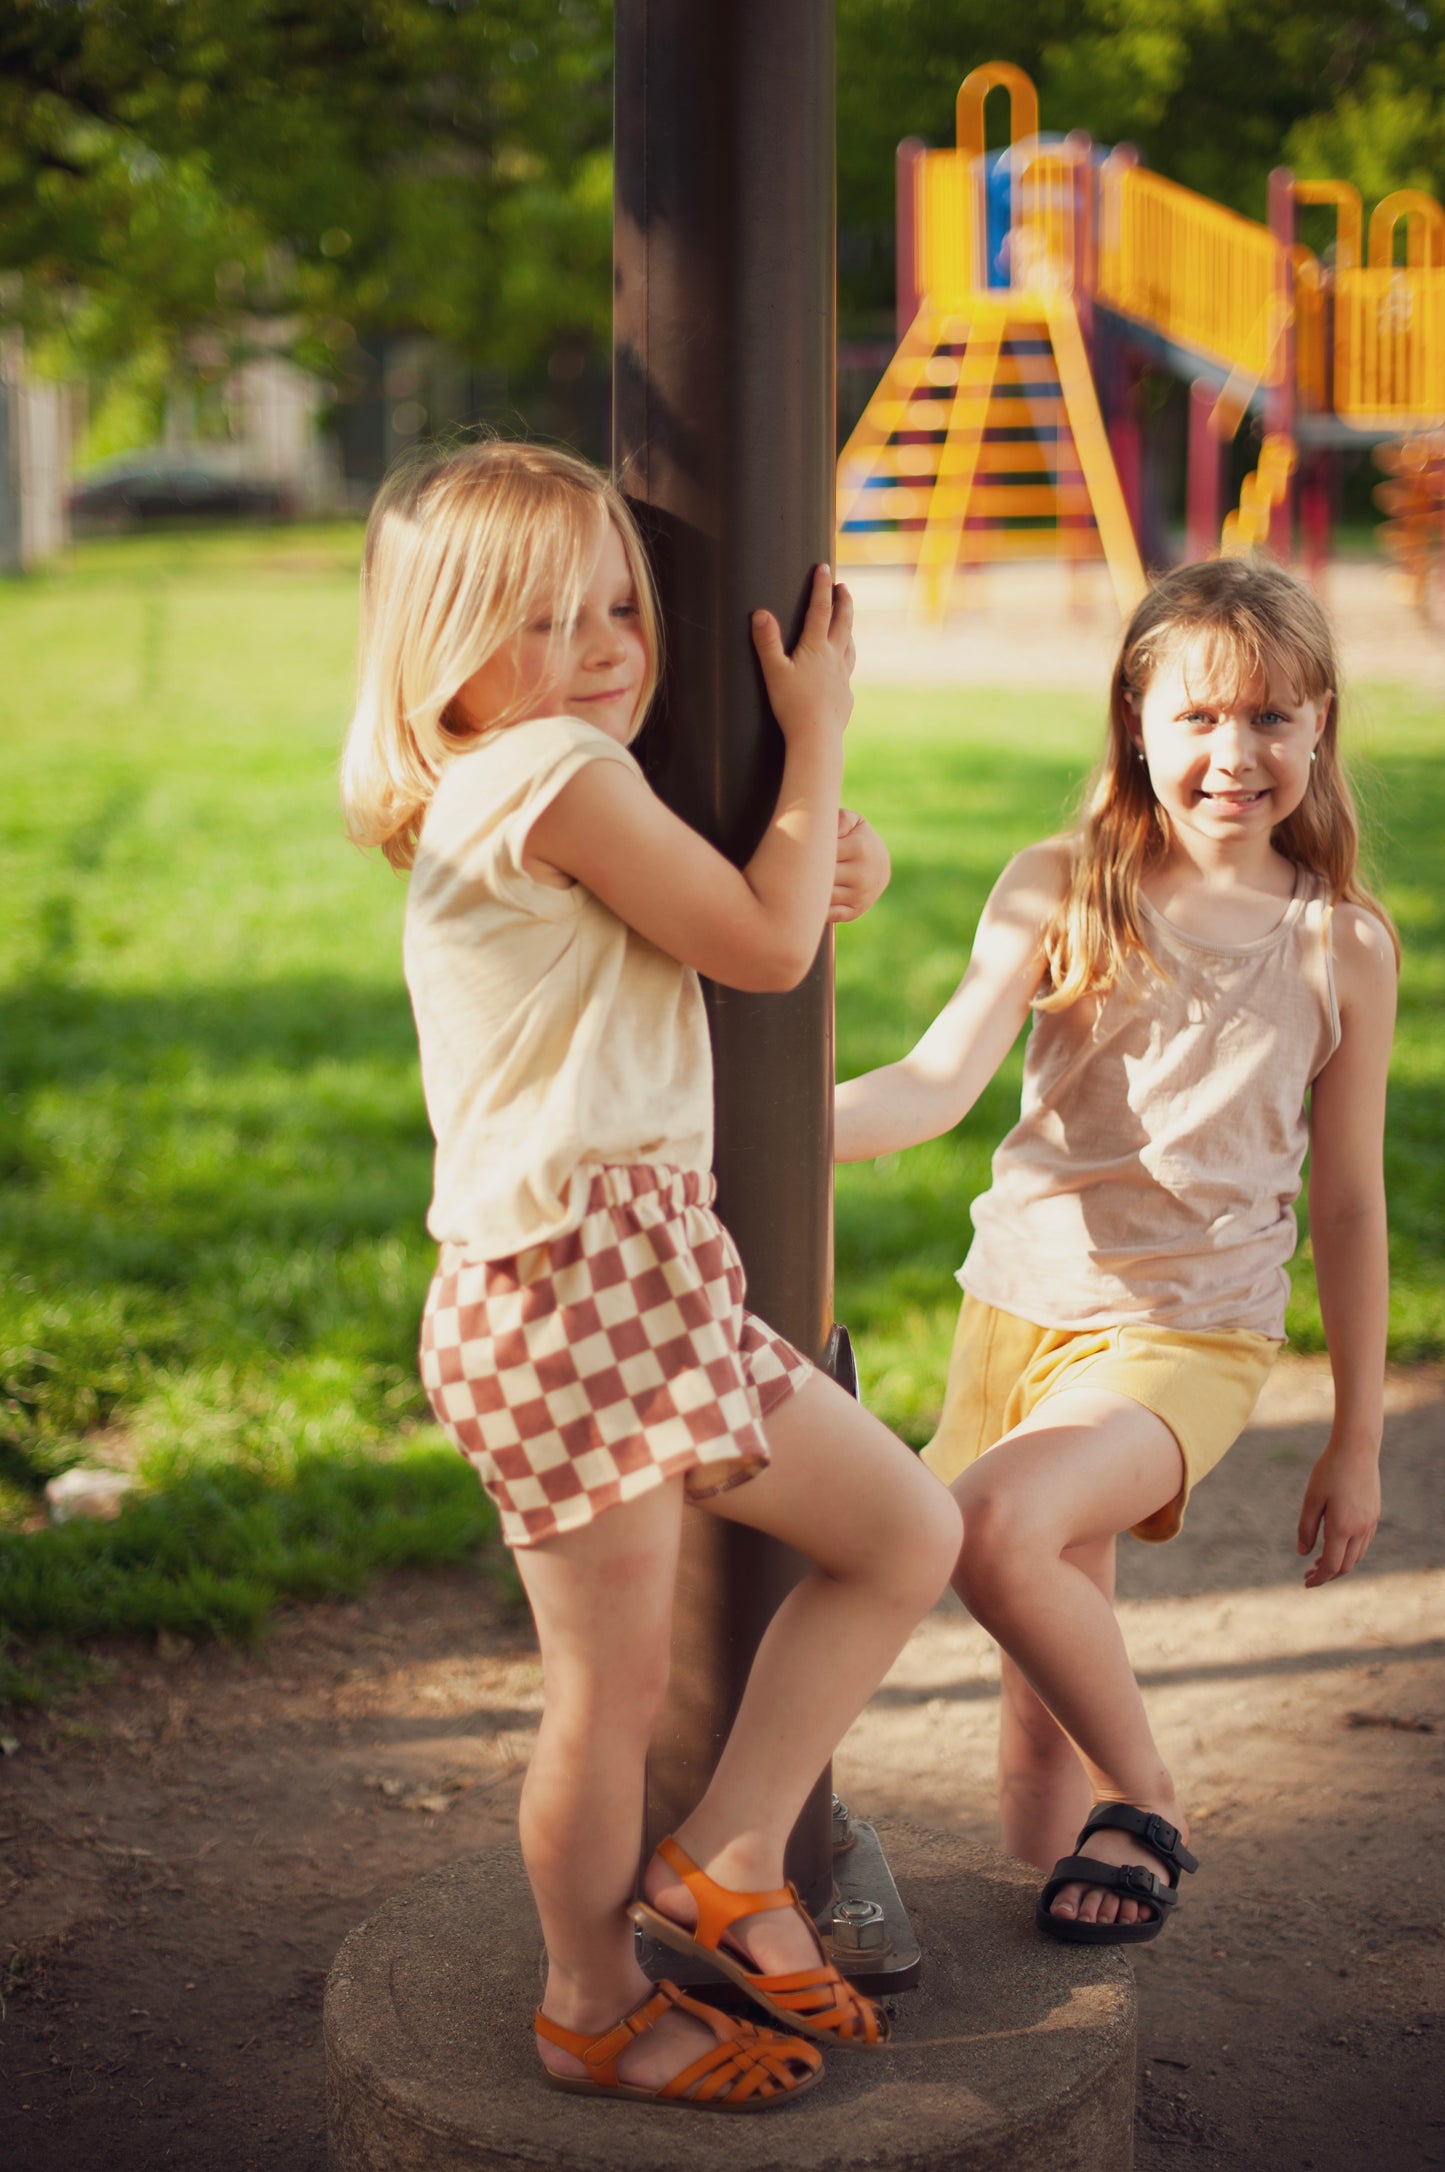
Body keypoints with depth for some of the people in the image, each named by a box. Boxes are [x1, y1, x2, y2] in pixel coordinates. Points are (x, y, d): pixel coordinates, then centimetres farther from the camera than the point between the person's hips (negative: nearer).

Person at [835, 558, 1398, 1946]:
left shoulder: (1342, 947, -2)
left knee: (994, 1526, -32)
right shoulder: (1060, 890, -2)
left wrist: (1358, 1440, 9)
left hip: (1186, 1332, -2)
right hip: (1019, 1305, 2)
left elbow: (1348, 1204, 5)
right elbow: (941, 1081, -13)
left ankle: (1144, 1803, -8)